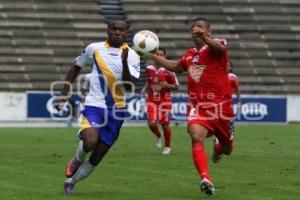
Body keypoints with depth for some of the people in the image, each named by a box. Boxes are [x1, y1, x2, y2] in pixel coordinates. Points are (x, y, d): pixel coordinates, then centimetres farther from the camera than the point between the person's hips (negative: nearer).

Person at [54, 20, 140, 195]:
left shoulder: (131, 56, -2)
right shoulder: (94, 48, 1)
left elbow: (129, 87, -13)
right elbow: (77, 67, 18)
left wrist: (124, 62, -27)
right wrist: (64, 93, 13)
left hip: (116, 110, 1)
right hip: (94, 106, -1)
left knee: (96, 158, 4)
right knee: (90, 142, -29)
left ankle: (71, 181, 27)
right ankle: (77, 160, 5)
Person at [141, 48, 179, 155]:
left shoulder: (168, 70, -9)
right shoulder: (149, 69, 3)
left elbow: (176, 86, -4)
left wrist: (164, 86, -19)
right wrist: (145, 88, 3)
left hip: (165, 100, -3)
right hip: (152, 100, 3)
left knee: (165, 124, 1)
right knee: (152, 123, -12)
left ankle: (167, 146, 22)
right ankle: (158, 136, 23)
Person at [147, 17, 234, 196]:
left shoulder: (215, 45, -6)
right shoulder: (190, 54, 13)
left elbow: (220, 48, -34)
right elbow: (176, 67, 36)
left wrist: (205, 38, -55)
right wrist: (153, 56, 29)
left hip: (220, 106, -3)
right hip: (197, 106, 3)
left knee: (227, 149, 13)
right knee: (197, 138, -26)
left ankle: (218, 149, 51)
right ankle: (206, 180, -33)